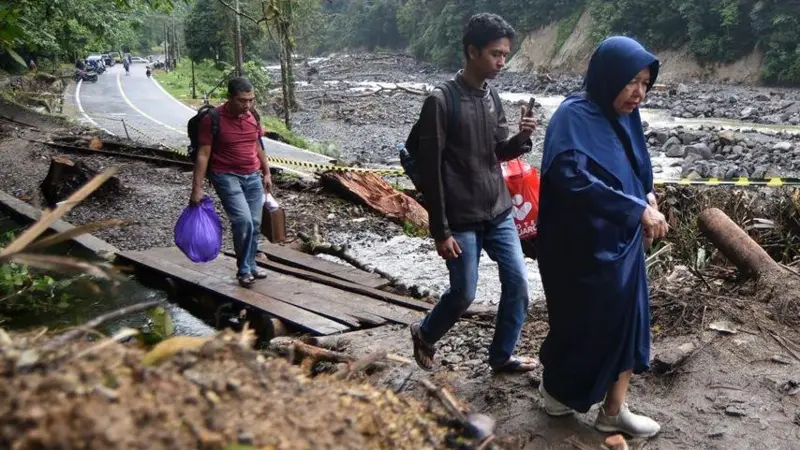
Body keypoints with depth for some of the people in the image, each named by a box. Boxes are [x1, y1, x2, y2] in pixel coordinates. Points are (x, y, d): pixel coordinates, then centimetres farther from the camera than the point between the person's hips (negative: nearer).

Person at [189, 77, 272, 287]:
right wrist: (197, 188, -16)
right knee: (243, 221, -19)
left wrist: (267, 173, 16)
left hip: (253, 176, 6)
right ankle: (243, 269, -2)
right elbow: (203, 155, -14)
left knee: (255, 224, 7)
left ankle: (250, 265, 25)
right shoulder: (212, 119, -15)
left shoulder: (253, 116, 3)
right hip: (226, 176, -6)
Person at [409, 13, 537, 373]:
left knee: (518, 282, 6)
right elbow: (429, 170, -15)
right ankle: (424, 335, 32)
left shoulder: (492, 97, 6)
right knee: (463, 294, 2)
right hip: (462, 220, -6)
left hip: (499, 212, 7)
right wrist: (440, 231, -15)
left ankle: (501, 356, 23)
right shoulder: (441, 102, -15)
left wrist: (522, 138, -8)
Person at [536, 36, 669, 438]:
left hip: (622, 243, 8)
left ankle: (614, 410, 30)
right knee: (580, 323, 8)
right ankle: (556, 389, 34)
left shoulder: (625, 116, 5)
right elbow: (573, 179, -33)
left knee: (626, 320, 14)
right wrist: (638, 208, -31)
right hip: (581, 248, -8)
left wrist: (648, 196, -3)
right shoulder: (573, 117, -19)